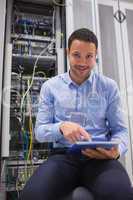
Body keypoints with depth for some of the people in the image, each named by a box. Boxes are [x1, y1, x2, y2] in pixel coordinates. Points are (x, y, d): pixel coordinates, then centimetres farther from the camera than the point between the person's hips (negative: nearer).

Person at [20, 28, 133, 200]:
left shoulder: (109, 86, 7)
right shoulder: (50, 86, 7)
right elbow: (40, 131, 5)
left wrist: (116, 150, -17)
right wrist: (61, 126, -18)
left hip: (100, 157, 0)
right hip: (64, 155, 1)